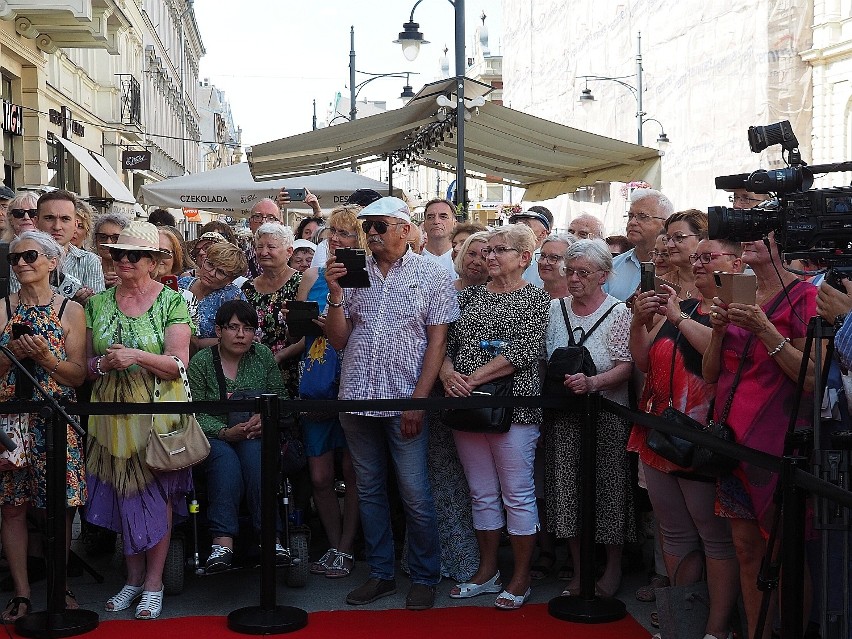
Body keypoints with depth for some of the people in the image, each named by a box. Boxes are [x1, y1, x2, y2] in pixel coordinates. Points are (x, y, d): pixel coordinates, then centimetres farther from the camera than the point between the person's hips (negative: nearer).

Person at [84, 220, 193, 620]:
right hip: (113, 412, 4)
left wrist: (136, 355, -23)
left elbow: (178, 365, -10)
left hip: (159, 412, -3)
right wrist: (104, 364, -12)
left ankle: (153, 583, 11)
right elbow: (87, 365, 10)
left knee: (158, 492, 0)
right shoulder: (98, 303, 9)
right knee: (123, 493, 8)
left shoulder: (172, 302, -3)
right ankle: (134, 578, 22)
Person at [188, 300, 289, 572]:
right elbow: (196, 414, -7)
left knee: (253, 453, -33)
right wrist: (226, 432, -23)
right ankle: (223, 541, -40)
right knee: (225, 458, -34)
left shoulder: (263, 356, 7)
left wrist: (265, 418, -15)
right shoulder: (201, 362, -1)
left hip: (255, 438, 1)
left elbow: (281, 397, 7)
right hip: (213, 438, -1)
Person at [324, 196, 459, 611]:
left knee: (415, 495, 1)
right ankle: (380, 573, 25)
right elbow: (339, 340, 6)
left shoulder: (432, 276, 0)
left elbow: (437, 343, -4)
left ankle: (424, 577, 18)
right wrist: (335, 294, -9)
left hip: (405, 401, -4)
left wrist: (418, 401, -11)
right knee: (369, 490, 13)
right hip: (357, 399, 4)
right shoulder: (353, 274, 8)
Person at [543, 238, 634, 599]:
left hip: (606, 417, -4)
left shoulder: (618, 313, -4)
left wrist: (593, 383, -26)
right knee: (567, 491, 6)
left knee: (607, 491, 1)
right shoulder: (555, 309, 9)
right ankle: (578, 571, 21)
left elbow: (626, 367, -11)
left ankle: (613, 569, 20)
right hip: (563, 417, 4)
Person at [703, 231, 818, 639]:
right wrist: (719, 330, -5)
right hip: (734, 436, 6)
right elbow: (710, 374, 12)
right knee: (746, 548, 9)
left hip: (778, 437, -6)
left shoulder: (803, 295, -5)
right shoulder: (737, 297, 13)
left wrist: (765, 330, -20)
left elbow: (812, 376, -12)